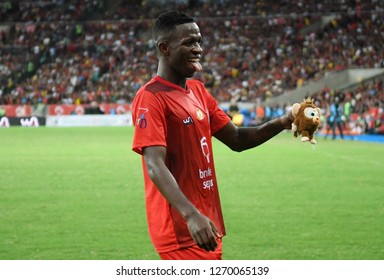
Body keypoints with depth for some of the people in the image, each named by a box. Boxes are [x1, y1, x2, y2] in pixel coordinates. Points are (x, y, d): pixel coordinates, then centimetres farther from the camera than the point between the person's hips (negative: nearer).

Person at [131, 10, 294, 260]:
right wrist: (191, 215, -35)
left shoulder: (197, 90, 13)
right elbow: (155, 167, -23)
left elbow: (236, 139, 17)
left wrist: (282, 123, 1)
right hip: (181, 228, -9)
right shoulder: (151, 98, -14)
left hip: (206, 224, 9)